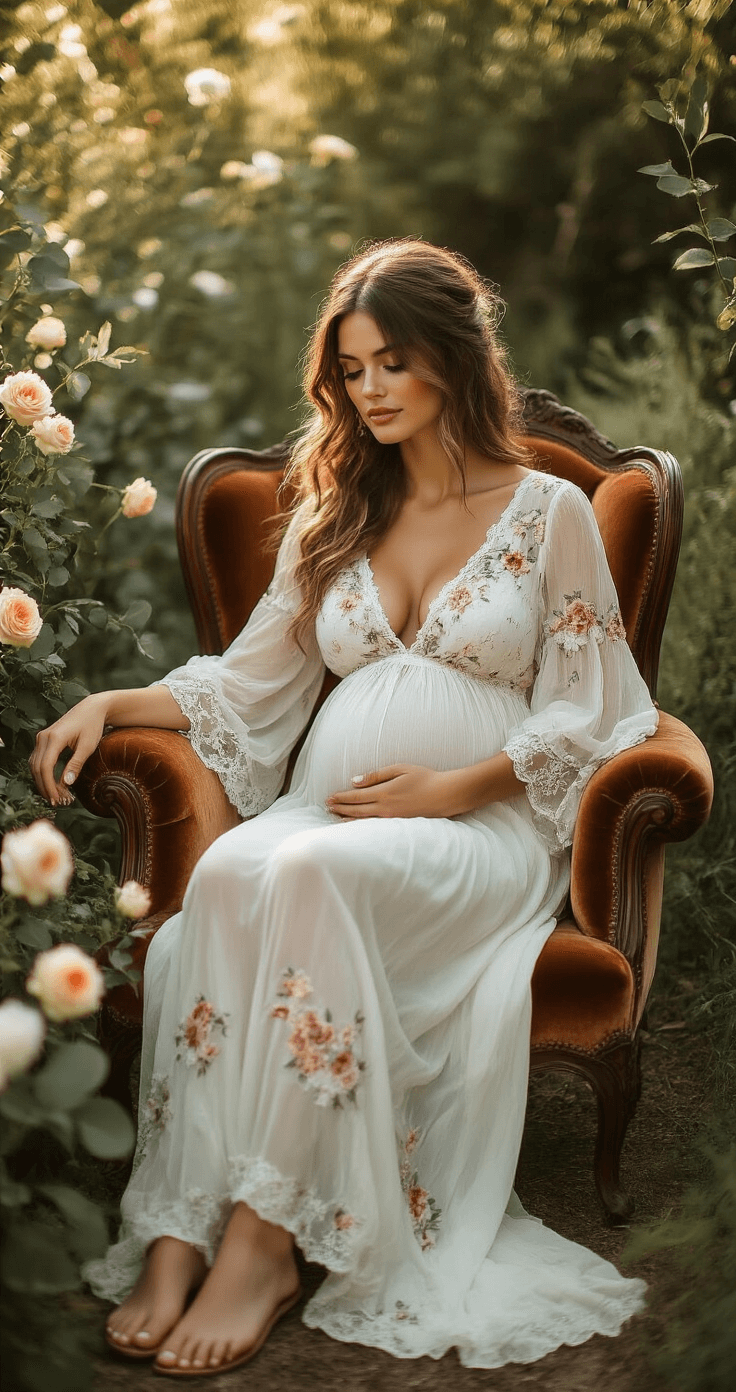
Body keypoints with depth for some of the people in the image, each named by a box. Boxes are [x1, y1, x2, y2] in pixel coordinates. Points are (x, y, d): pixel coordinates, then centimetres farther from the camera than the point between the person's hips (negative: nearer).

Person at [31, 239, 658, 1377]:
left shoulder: (550, 512, 8)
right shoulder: (333, 517, 21)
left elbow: (581, 717, 3)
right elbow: (247, 682, 19)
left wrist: (451, 787, -10)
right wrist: (112, 704, 3)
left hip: (482, 831, -3)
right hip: (328, 809, 4)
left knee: (313, 873, -37)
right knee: (227, 871, -34)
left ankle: (263, 1234, -35)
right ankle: (178, 1236, -36)